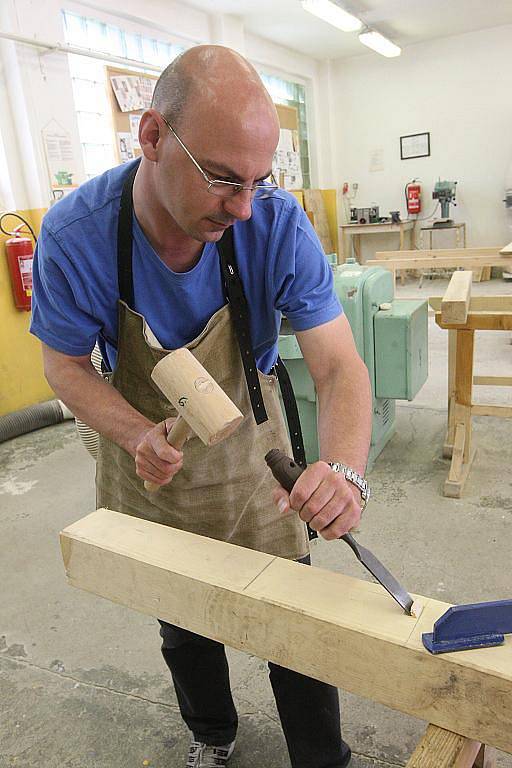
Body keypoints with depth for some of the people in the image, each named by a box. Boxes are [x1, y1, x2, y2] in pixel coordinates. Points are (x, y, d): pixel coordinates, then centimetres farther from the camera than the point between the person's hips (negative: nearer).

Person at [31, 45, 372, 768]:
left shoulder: (278, 223, -25)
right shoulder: (74, 234, -24)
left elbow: (338, 364, -26)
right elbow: (66, 363, -10)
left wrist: (342, 471, -45)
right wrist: (135, 434, -28)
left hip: (249, 446, 0)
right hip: (148, 457, 1)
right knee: (183, 625, 22)